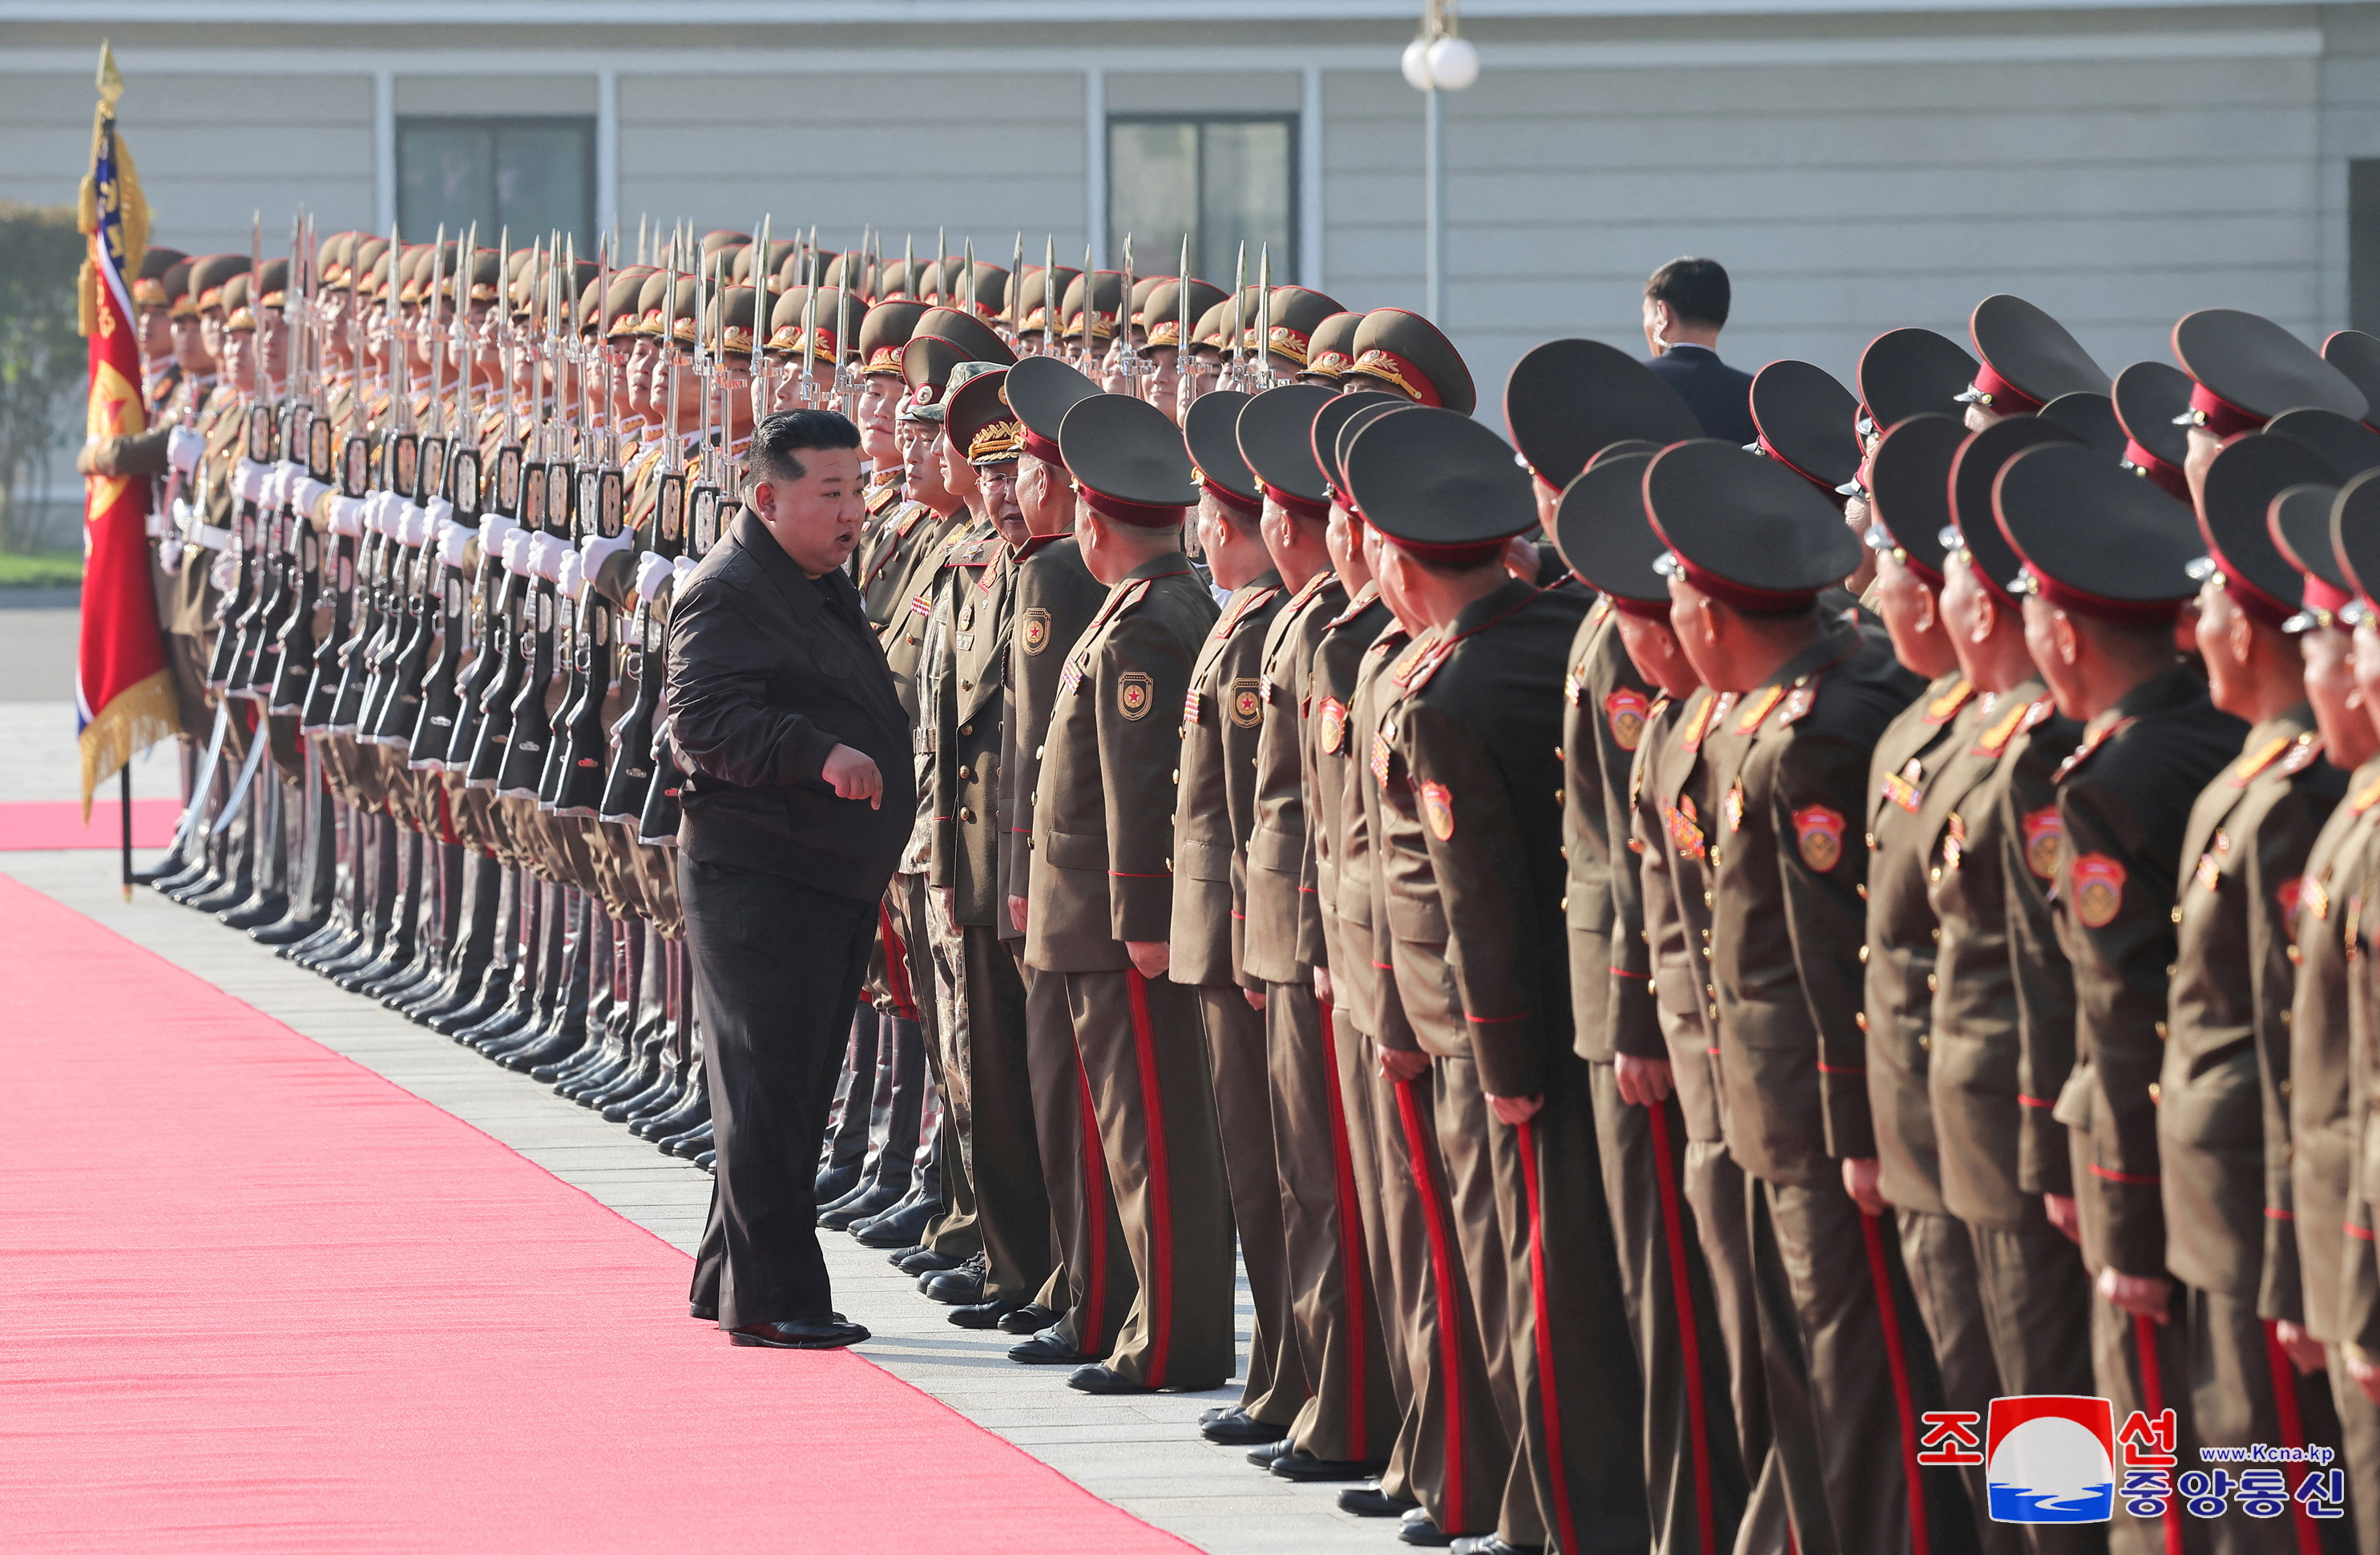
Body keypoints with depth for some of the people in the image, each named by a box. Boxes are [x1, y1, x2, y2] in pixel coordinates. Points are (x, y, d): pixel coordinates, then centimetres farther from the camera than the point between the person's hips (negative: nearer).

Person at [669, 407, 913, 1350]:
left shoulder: (824, 587, 17)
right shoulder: (727, 595, -14)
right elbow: (703, 722, -26)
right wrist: (818, 753, -36)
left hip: (836, 883, 10)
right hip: (758, 877, -10)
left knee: (794, 1089, 14)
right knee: (768, 1088, -7)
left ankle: (730, 1279, 22)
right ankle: (768, 1296, -4)